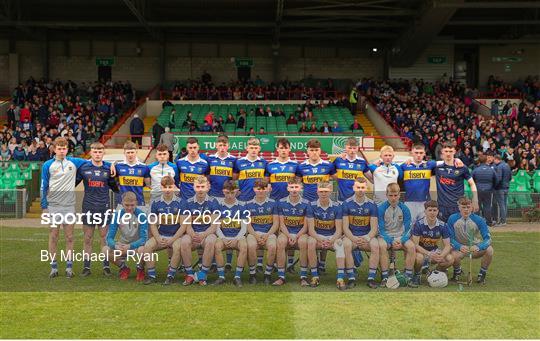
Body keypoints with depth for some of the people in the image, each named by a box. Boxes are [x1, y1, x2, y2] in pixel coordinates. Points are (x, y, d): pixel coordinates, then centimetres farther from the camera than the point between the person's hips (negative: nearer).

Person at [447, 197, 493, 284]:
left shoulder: (478, 220, -14)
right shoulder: (452, 219, -12)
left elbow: (487, 238, -18)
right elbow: (451, 238, -12)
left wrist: (478, 247, -39)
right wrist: (460, 247, -33)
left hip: (475, 247, 1)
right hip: (460, 248, -1)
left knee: (489, 250, -30)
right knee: (454, 255, -35)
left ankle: (482, 274, -4)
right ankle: (457, 272, 5)